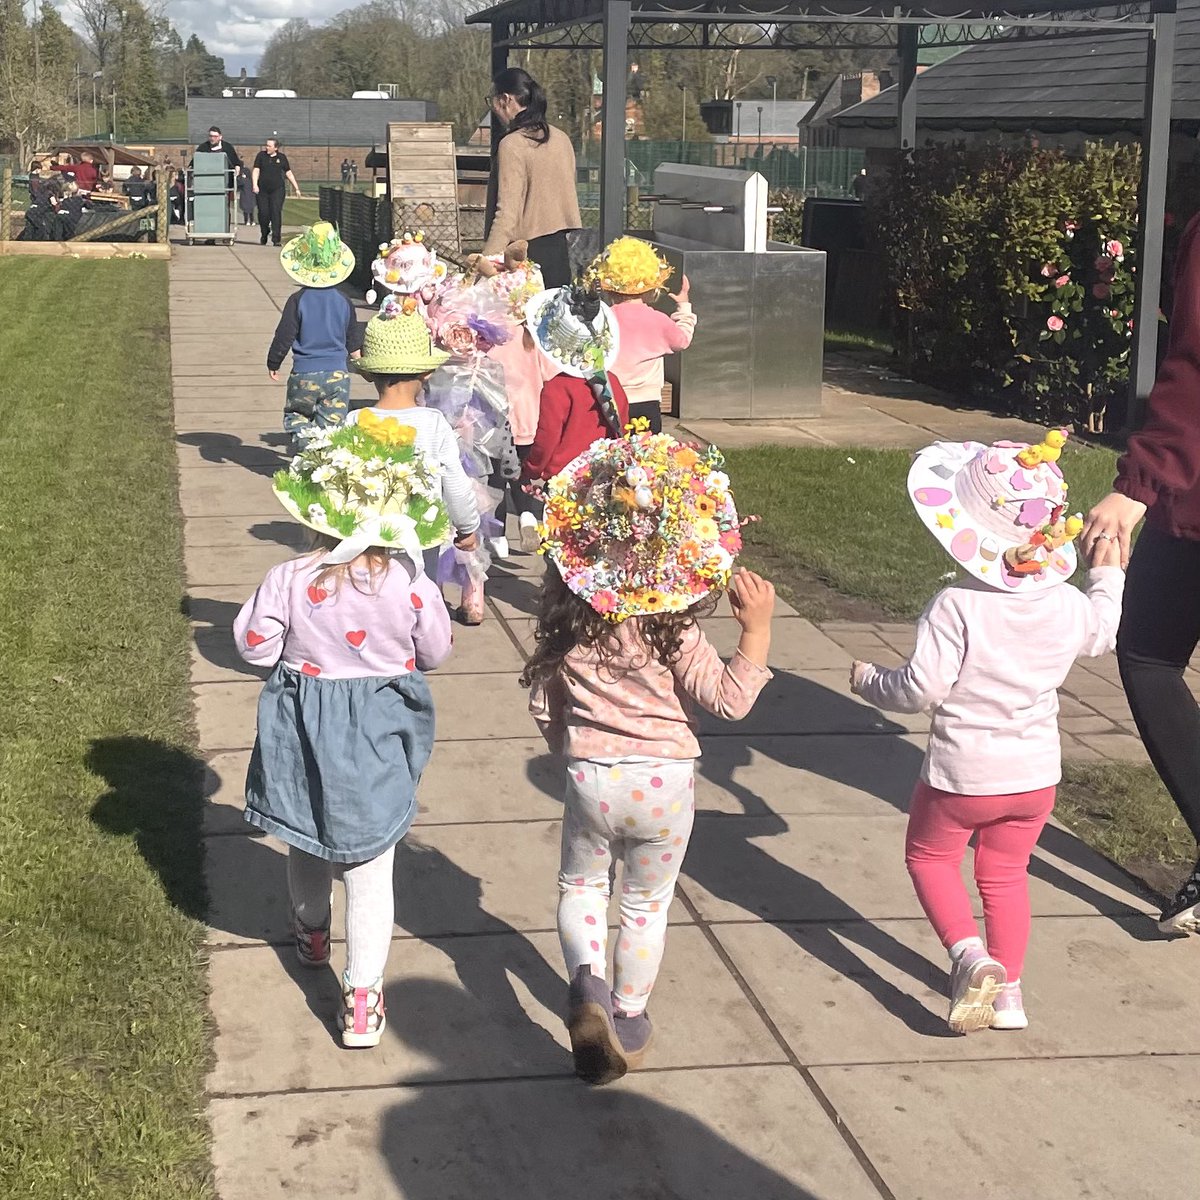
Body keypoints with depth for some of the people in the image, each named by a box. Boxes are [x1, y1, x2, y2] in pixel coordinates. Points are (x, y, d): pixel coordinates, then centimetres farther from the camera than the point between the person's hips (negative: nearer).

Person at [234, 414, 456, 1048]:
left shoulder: (290, 580, -18)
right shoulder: (411, 587, -16)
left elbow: (254, 646, -7)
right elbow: (434, 653, -2)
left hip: (305, 732, 1)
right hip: (379, 736, -1)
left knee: (309, 843, 27)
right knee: (369, 870, 6)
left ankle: (310, 932, 52)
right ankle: (362, 997, 7)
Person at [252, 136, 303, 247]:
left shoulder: (281, 157, 6)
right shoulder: (261, 155, 6)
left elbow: (289, 173, 10)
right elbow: (256, 170, 1)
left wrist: (296, 188, 9)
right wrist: (255, 185, -12)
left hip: (277, 189, -1)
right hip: (263, 190, 1)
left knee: (276, 213, -11)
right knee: (263, 213, -1)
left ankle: (276, 239, -11)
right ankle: (264, 235, 25)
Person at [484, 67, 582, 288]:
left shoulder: (512, 145, -13)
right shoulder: (561, 138, 10)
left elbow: (507, 213, -18)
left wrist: (487, 260, -19)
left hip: (528, 250, -7)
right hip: (560, 248, 7)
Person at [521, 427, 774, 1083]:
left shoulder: (566, 615, -9)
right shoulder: (671, 627, -19)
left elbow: (545, 703, 2)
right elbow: (729, 699, -17)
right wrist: (757, 632, -18)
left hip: (590, 777, 1)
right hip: (664, 783, -1)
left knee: (580, 887, 25)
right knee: (646, 906, 20)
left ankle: (588, 980, 0)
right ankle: (628, 1017, 33)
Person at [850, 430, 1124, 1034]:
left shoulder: (957, 607, -24)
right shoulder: (1069, 606, -6)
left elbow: (922, 688, -24)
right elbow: (1102, 633, 17)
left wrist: (870, 681, -5)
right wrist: (1107, 576, 35)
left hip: (962, 775, -5)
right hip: (1037, 775, 5)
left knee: (929, 856, 18)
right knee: (1005, 872, 22)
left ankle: (968, 953, -4)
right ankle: (1008, 987, 26)